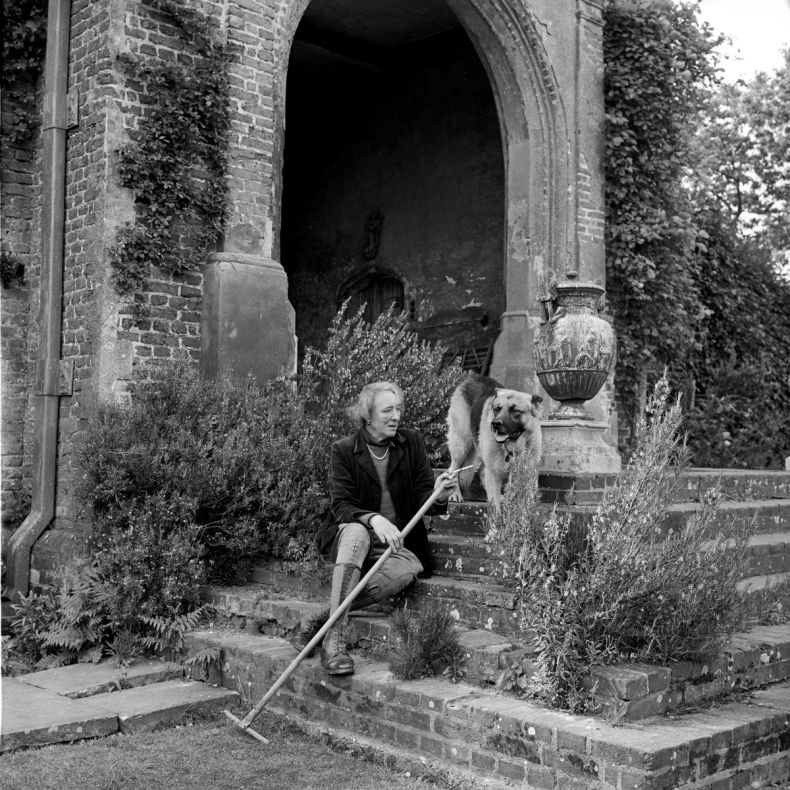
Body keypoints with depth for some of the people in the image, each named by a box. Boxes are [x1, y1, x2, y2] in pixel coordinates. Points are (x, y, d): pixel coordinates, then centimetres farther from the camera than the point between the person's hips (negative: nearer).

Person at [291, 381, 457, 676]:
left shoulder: (411, 443, 3)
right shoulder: (344, 450, -3)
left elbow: (424, 498, 2)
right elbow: (340, 505, -11)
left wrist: (438, 495, -24)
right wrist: (374, 519, -31)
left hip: (399, 542, 2)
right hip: (352, 539, -2)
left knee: (408, 568, -33)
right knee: (355, 532, -38)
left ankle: (321, 620, -25)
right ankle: (334, 640, -40)